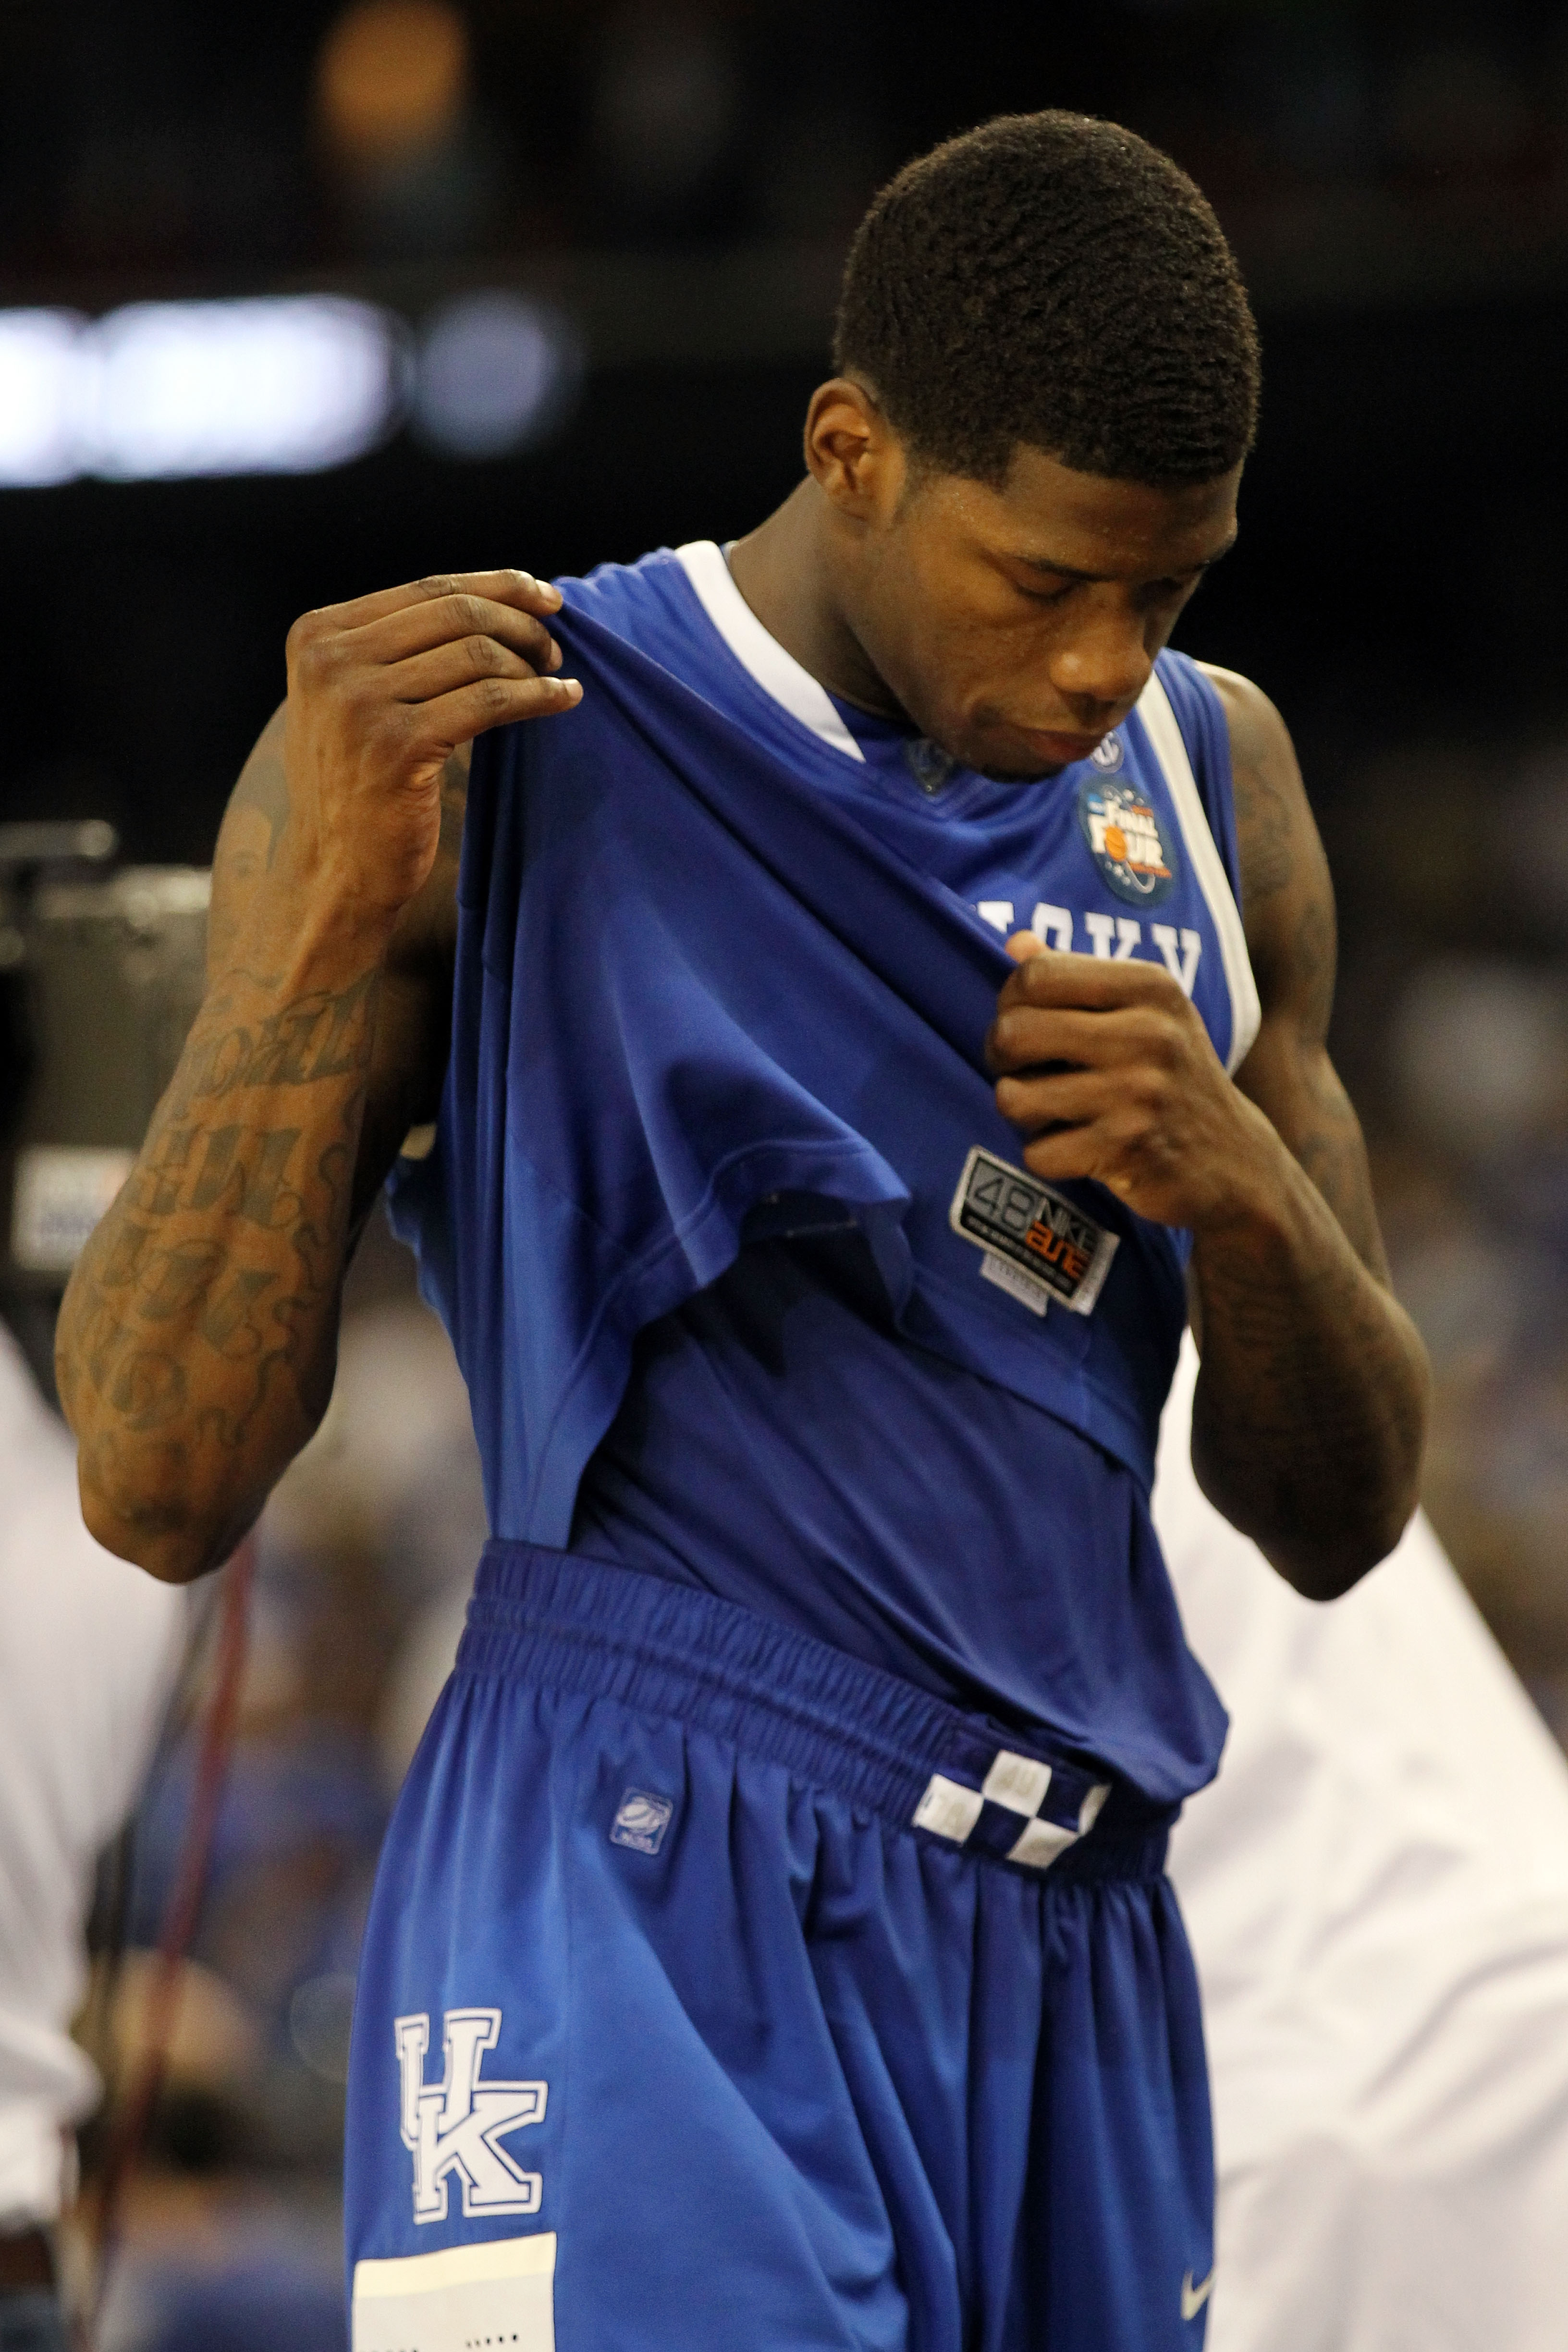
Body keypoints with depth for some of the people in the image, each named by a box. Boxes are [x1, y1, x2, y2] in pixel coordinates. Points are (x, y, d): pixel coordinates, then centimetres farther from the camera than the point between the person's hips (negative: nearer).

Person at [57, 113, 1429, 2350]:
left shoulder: (1211, 781, 12)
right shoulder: (498, 755, -5)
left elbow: (1338, 1517, 15)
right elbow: (160, 1488, -10)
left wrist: (1244, 1192, -6)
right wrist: (336, 921, -21)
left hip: (1075, 1967, 6)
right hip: (653, 1930, -6)